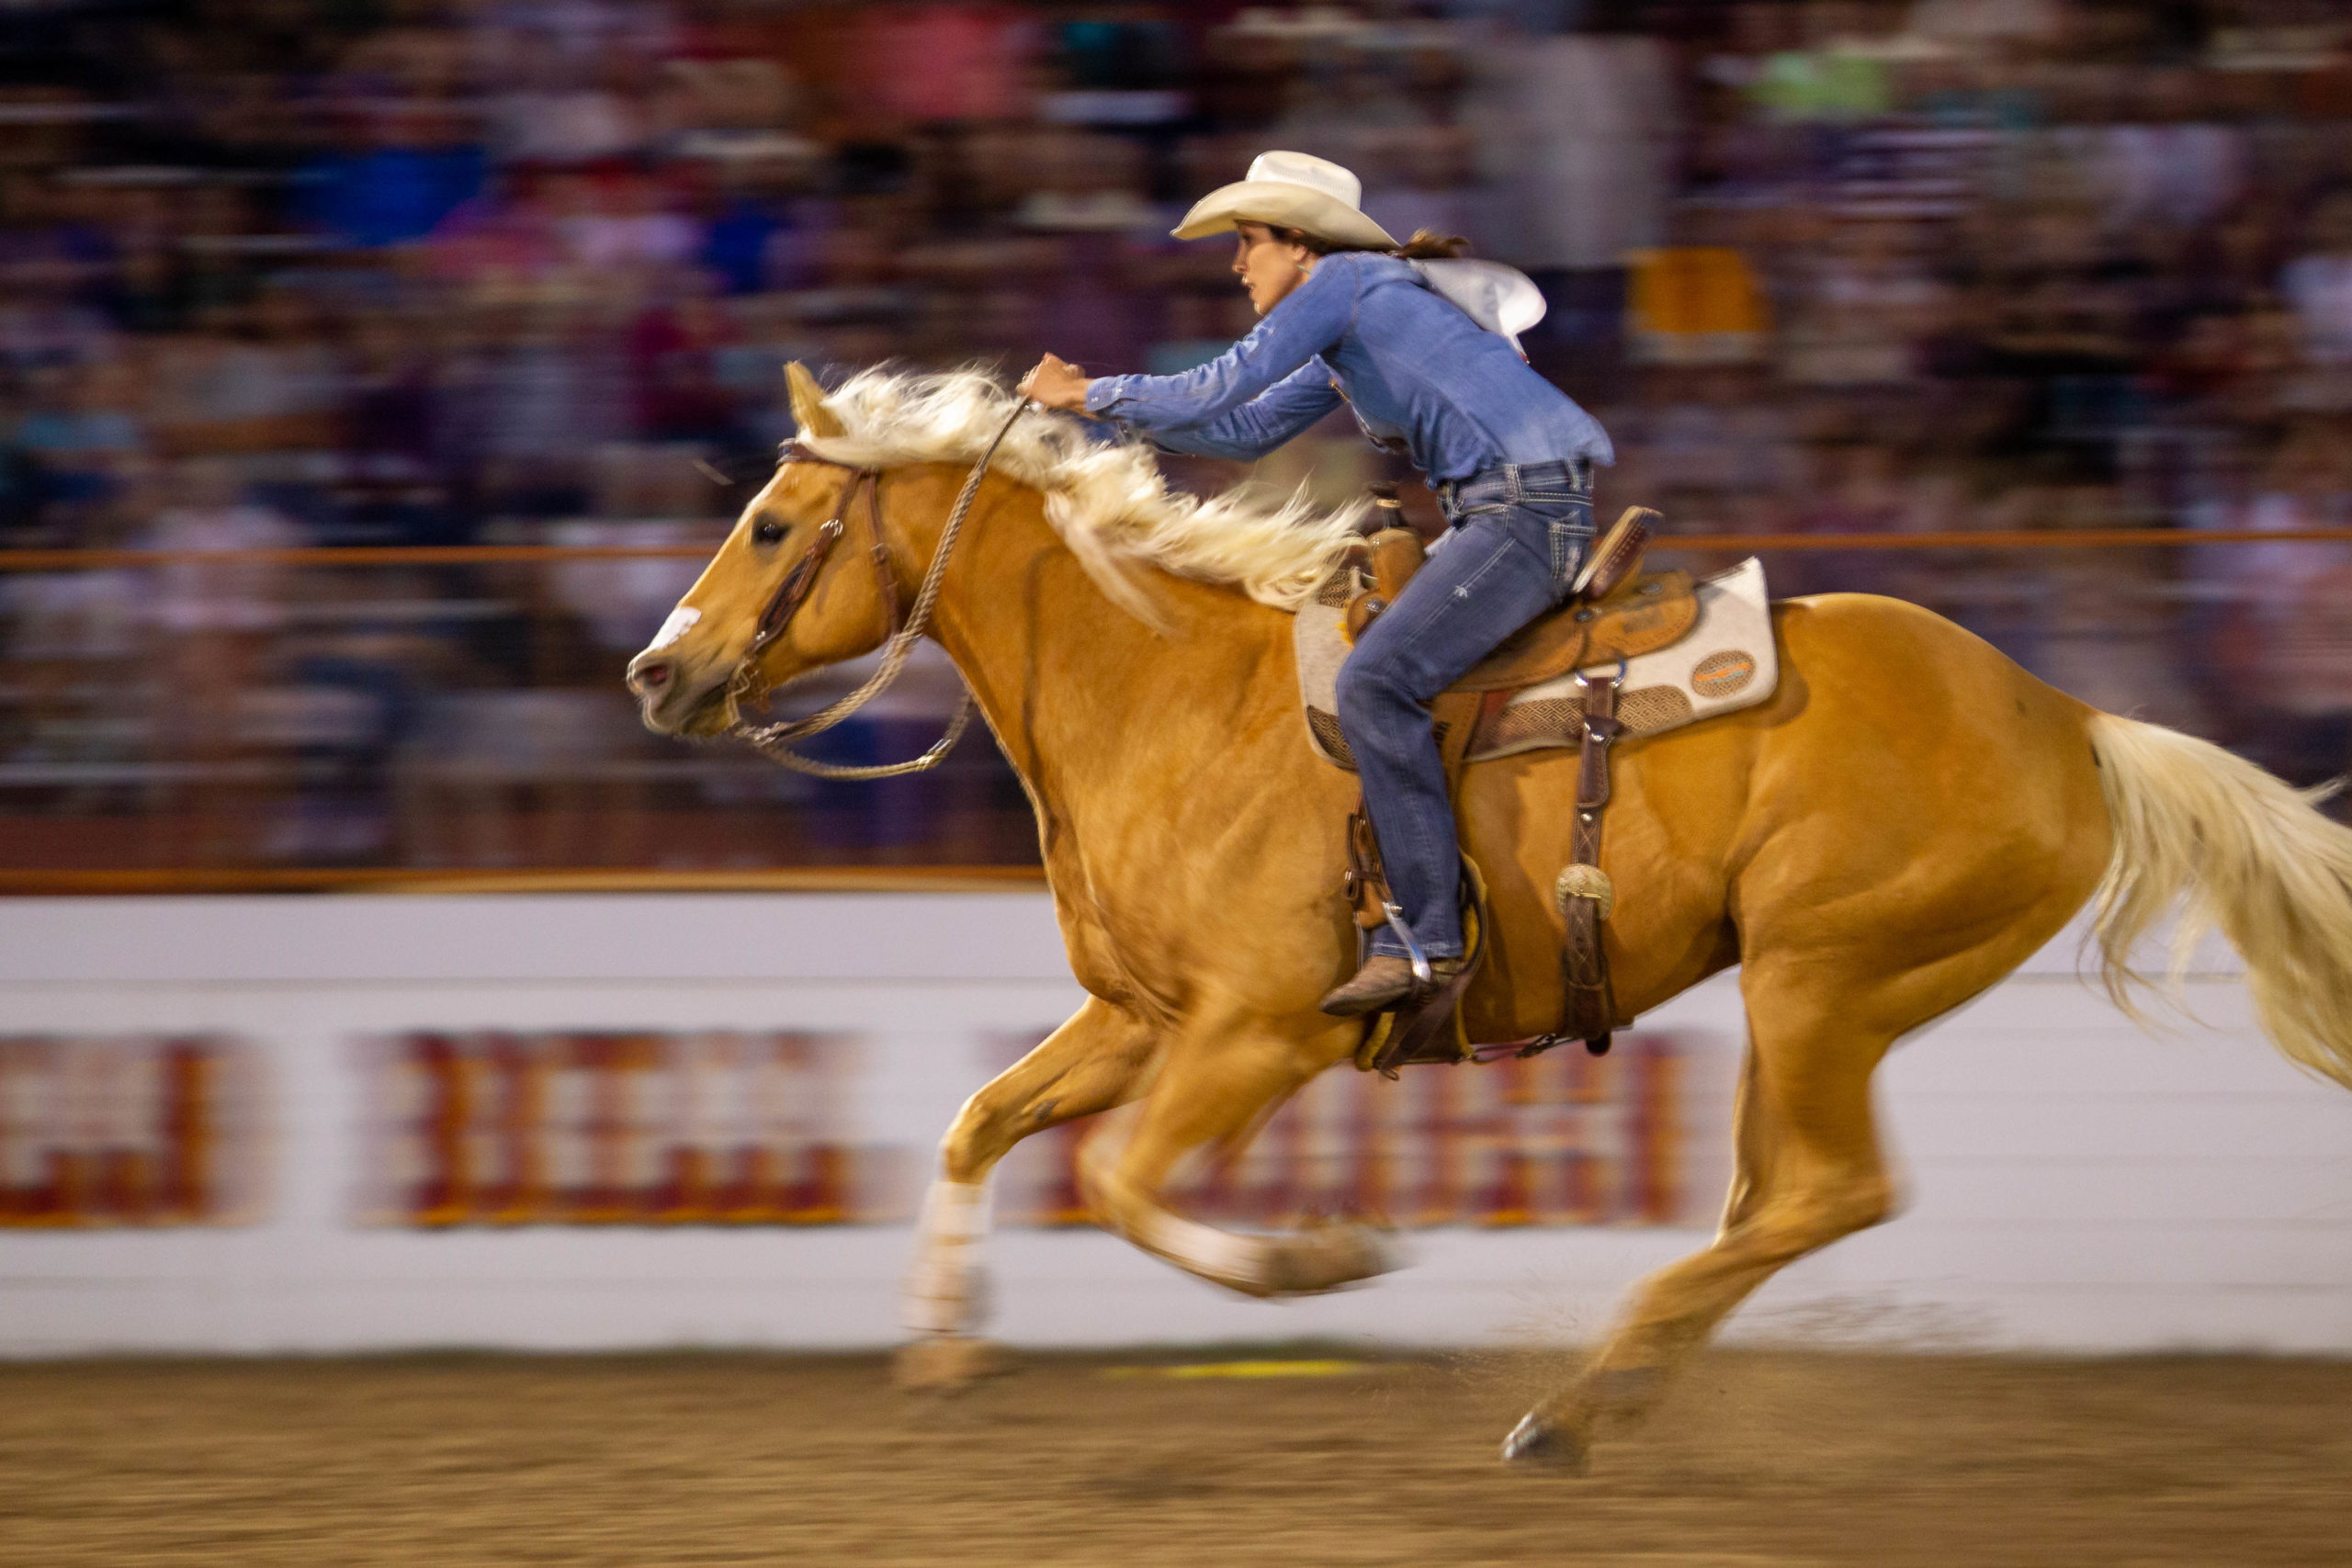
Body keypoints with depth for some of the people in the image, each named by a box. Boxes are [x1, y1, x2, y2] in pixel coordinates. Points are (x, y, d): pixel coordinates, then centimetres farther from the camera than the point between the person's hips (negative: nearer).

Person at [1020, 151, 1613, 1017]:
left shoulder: (1343, 282, -6)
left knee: (1376, 681, -21)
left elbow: (1216, 394, -8)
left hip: (1531, 510, -11)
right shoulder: (1344, 345, 22)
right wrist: (1100, 403, 25)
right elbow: (1246, 430, 29)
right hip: (1493, 517, 11)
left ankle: (1426, 936, -24)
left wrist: (1087, 390, 4)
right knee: (1375, 670, 18)